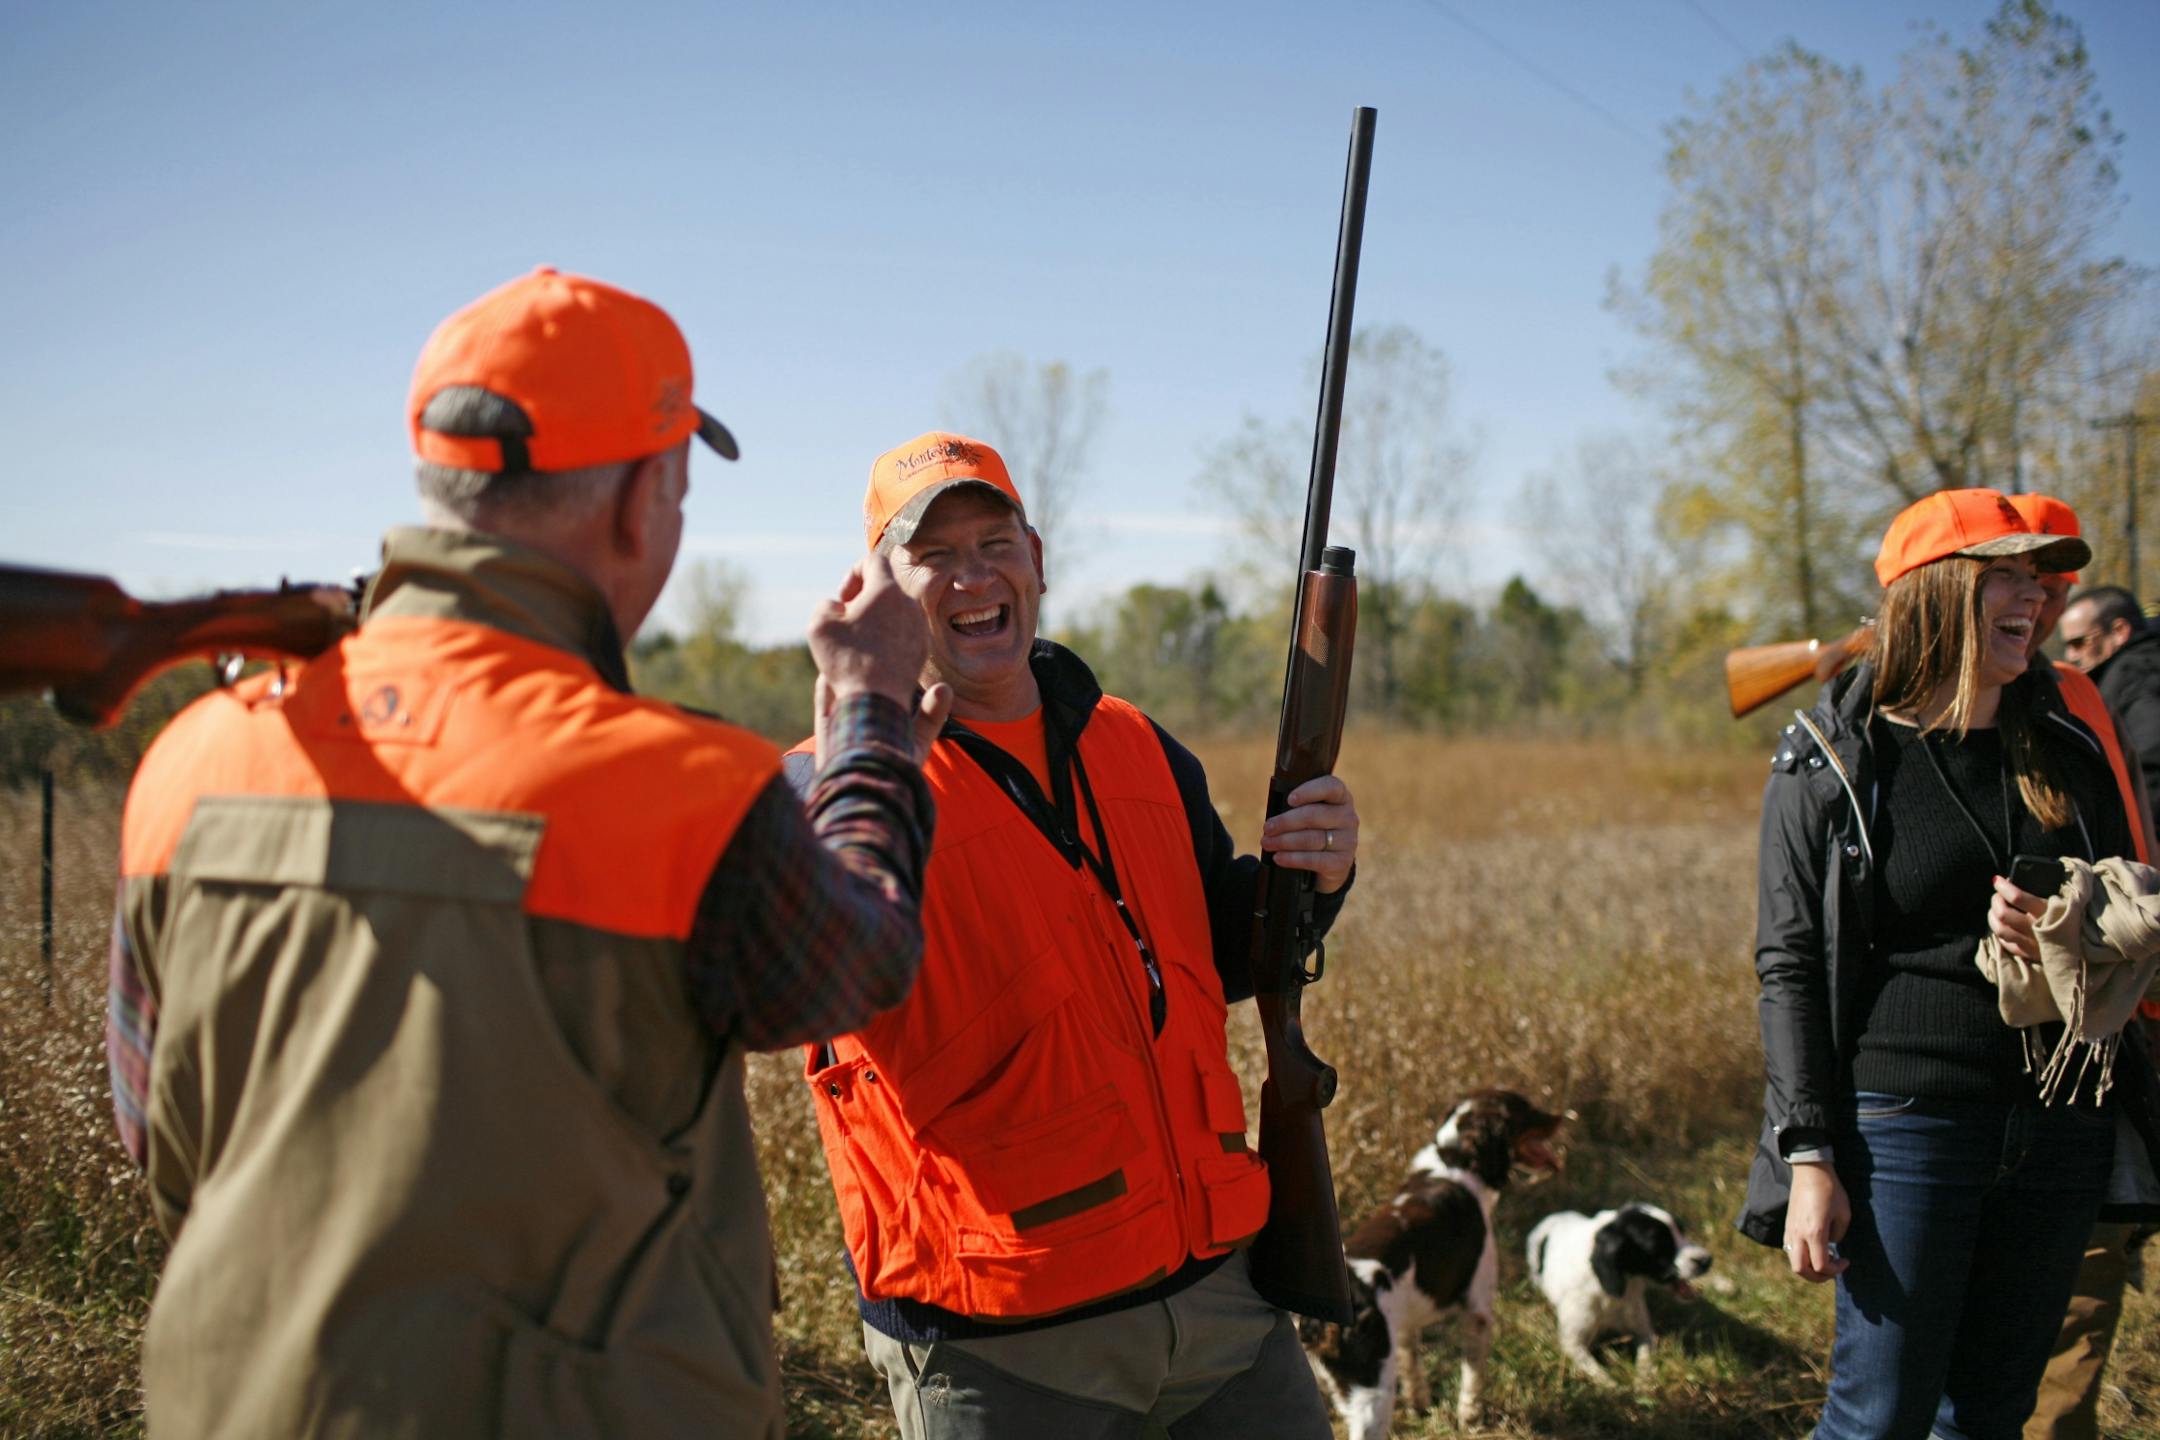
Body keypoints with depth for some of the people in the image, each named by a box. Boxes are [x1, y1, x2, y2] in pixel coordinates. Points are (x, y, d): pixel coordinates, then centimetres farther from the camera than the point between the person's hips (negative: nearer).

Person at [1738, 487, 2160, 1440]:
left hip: (2061, 1129, 5)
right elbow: (1790, 967, -6)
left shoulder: (2066, 752, 9)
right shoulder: (1833, 756, -4)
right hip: (1905, 1119, -4)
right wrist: (1809, 1157, -13)